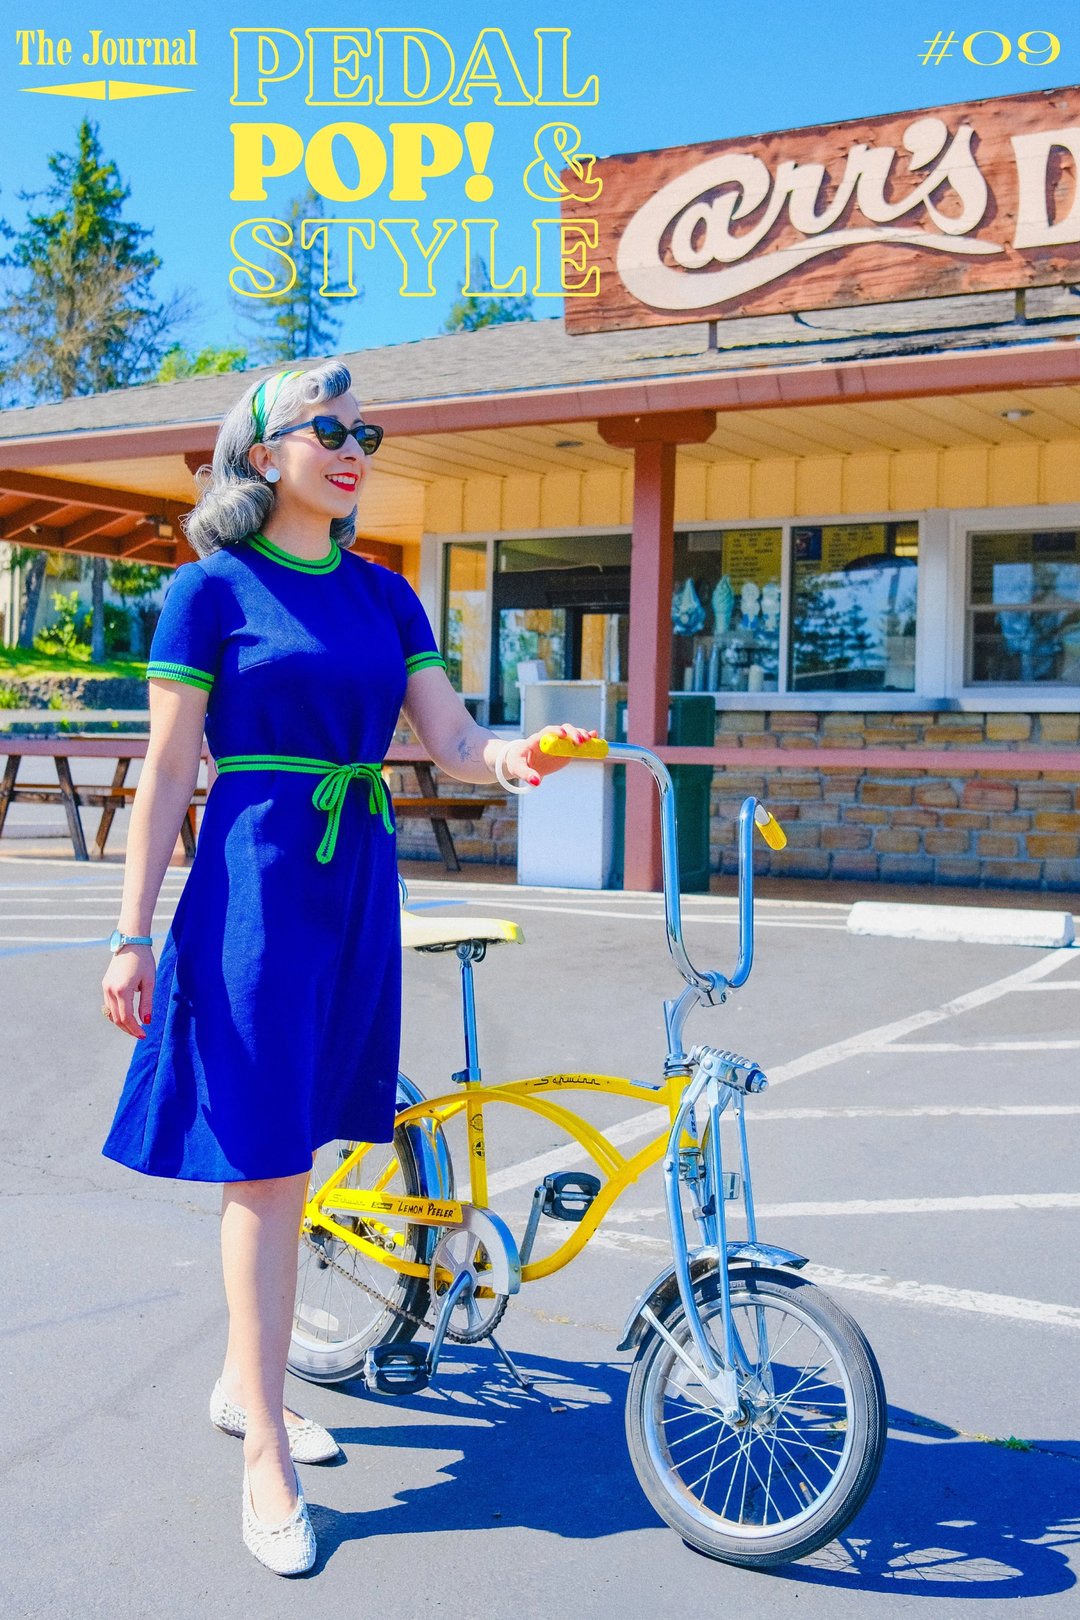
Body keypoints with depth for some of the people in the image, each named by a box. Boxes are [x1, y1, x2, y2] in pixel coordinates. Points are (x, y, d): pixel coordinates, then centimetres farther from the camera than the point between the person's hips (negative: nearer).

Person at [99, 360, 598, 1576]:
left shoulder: (385, 596, 11)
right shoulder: (210, 588, -3)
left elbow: (452, 743, 4)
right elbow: (168, 771, -5)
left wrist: (514, 758, -19)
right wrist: (131, 936, -8)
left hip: (356, 885, 5)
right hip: (253, 883, -5)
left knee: (280, 1150, 14)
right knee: (263, 1162, -5)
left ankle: (243, 1383, 32)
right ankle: (266, 1459, 4)